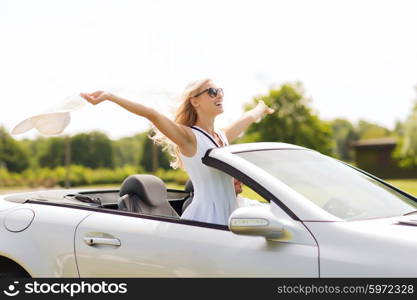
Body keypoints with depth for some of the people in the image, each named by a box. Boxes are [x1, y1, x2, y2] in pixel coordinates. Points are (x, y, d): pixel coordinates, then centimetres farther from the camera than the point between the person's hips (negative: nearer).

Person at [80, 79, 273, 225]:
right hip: (203, 219, -7)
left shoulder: (223, 137, 16)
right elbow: (151, 114, -19)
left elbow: (250, 117, 36)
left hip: (227, 221, 7)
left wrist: (261, 108, 56)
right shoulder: (189, 137, -6)